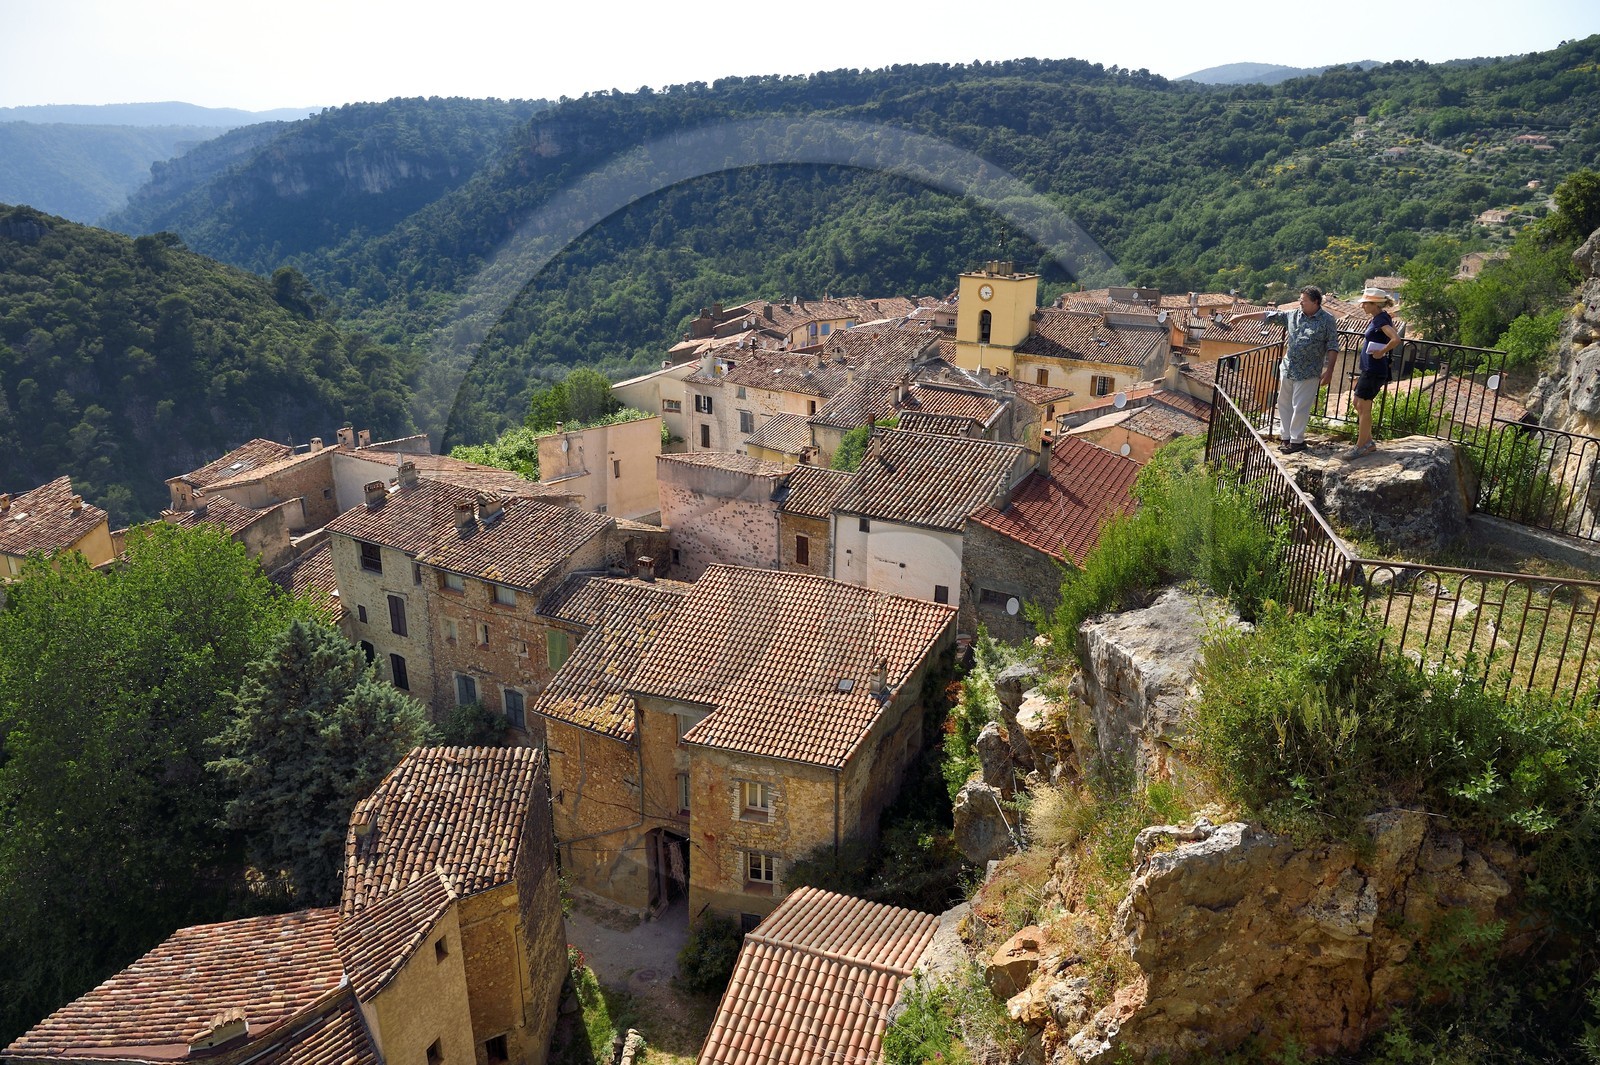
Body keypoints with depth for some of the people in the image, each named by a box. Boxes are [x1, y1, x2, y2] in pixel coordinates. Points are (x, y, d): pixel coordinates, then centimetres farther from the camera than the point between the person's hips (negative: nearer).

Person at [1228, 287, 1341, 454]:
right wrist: (1243, 316, 8)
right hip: (1287, 369, 6)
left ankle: (1297, 441, 7)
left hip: (1308, 373, -6)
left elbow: (1333, 347, -7)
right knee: (1284, 404, 11)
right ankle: (1286, 437, 21)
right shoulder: (1293, 315, 5)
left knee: (1300, 407, -3)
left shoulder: (1327, 321, -8)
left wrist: (1329, 370, -13)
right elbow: (1269, 315, 9)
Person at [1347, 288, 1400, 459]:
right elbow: (1394, 332, 29)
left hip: (1374, 371, -10)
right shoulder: (1382, 318, 10)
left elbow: (1396, 339, -33)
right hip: (1369, 369, 10)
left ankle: (1361, 446, 6)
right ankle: (1368, 441, 24)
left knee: (1364, 407, -3)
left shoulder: (1380, 320, -19)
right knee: (1358, 403, 17)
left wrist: (1381, 352, -20)